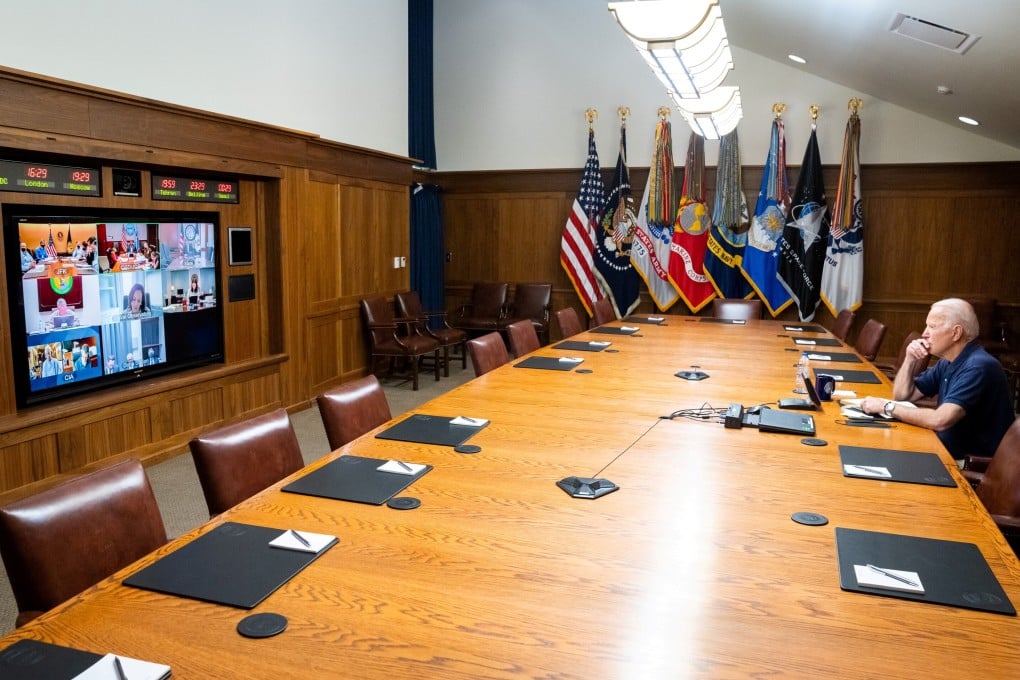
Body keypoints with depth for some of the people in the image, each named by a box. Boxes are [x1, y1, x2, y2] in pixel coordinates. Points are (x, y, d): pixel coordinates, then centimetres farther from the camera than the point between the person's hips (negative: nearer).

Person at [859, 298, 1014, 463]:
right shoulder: (948, 363, 8)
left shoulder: (978, 366, -22)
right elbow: (902, 396, 12)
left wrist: (886, 406, -21)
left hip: (976, 464, -8)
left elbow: (940, 420, -31)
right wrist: (910, 360, -4)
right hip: (950, 451, 8)